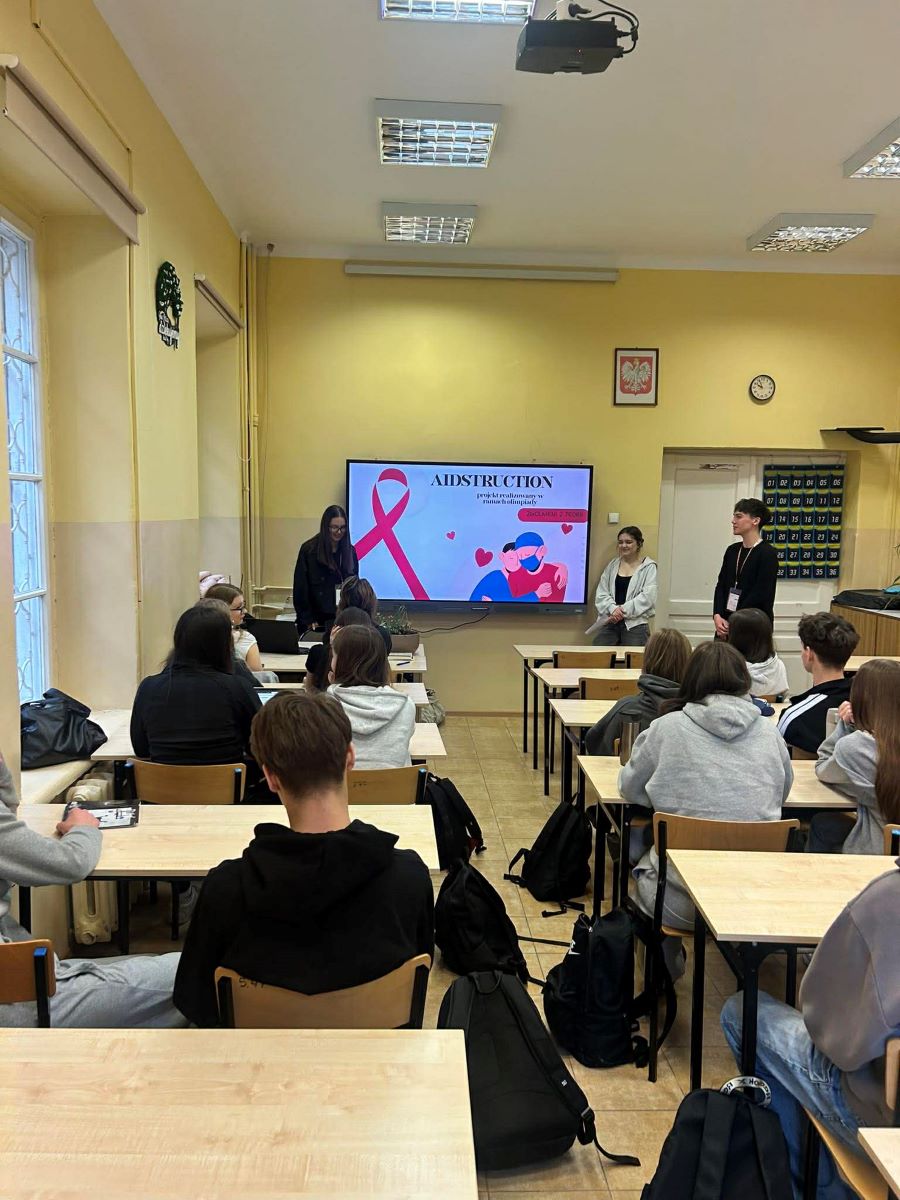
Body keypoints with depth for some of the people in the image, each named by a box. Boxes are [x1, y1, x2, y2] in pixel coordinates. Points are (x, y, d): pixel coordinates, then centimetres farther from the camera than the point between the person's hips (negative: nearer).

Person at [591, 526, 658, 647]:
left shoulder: (649, 567, 2)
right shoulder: (612, 566, 15)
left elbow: (648, 596, -9)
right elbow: (601, 593, 8)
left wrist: (623, 610, -14)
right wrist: (613, 608, -11)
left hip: (635, 623, -3)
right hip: (609, 622, 4)